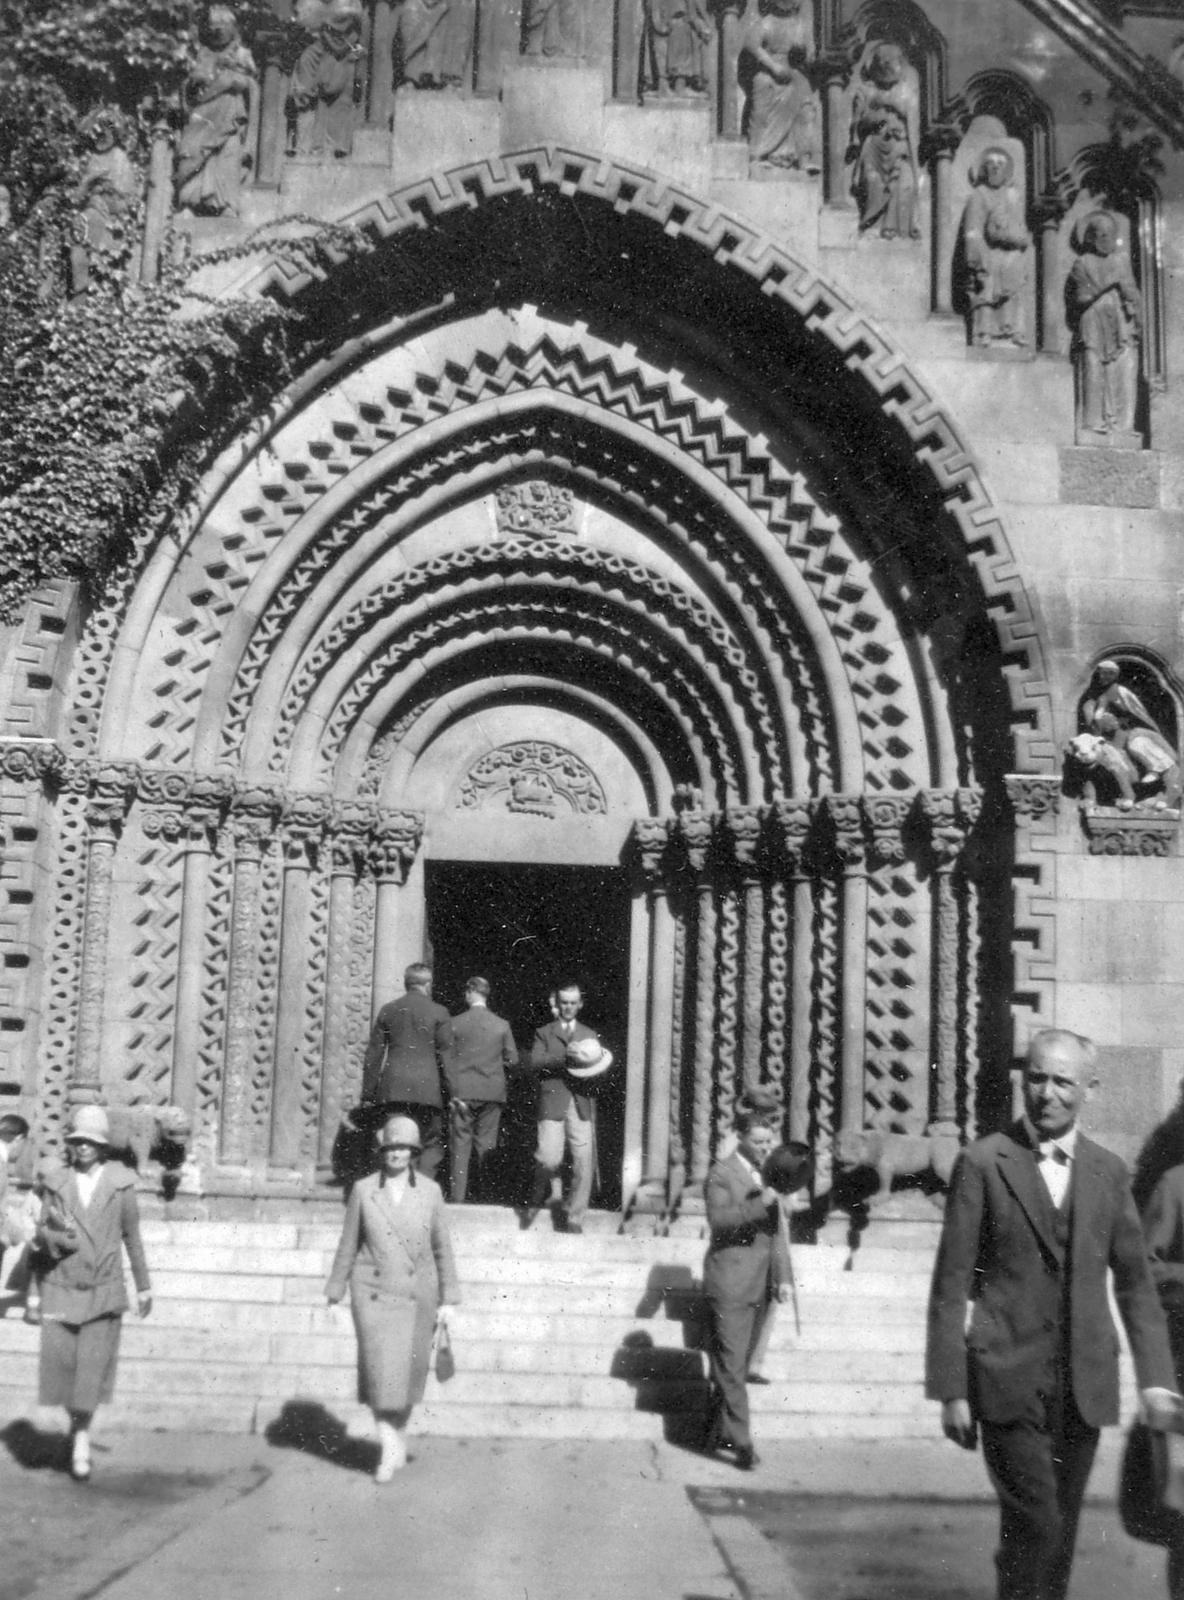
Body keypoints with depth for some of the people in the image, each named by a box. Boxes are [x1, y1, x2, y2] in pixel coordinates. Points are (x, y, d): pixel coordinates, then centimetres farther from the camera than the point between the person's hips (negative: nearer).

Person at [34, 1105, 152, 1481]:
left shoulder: (120, 1183, -1)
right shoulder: (56, 1183, 2)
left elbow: (132, 1235, 7)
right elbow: (41, 1235, 4)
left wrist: (144, 1286, 11)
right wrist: (50, 1234, -20)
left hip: (103, 1291, -1)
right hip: (60, 1290, 2)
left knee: (92, 1367, -7)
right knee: (60, 1363, 3)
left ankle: (81, 1440, 5)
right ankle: (76, 1422, 29)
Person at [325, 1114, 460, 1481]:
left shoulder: (429, 1191, 0)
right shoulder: (363, 1190, -1)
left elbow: (442, 1247, 5)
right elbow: (348, 1244, 7)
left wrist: (447, 1300, 4)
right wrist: (335, 1289, 11)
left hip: (417, 1295, 1)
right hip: (374, 1293, -1)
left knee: (409, 1371, 9)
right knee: (381, 1370, -10)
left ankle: (399, 1433, 32)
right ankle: (389, 1450, -5)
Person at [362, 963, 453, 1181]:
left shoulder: (388, 1011, 11)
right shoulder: (438, 1012, 2)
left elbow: (373, 1055, 10)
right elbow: (445, 1055, -1)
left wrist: (368, 1094, 13)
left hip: (392, 1088, 3)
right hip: (426, 1087, -3)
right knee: (432, 1144, 4)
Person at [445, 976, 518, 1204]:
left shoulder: (455, 1023, -3)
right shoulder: (502, 1025, -1)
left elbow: (447, 1059, -3)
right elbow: (512, 1059, 2)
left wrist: (454, 1090, 2)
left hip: (463, 1091, -1)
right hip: (493, 1091, 1)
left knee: (460, 1144, 2)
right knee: (486, 1145, 7)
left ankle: (458, 1197, -2)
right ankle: (483, 1195, 7)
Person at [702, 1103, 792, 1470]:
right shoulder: (722, 1174, -8)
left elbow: (776, 1230, 17)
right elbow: (718, 1217, -23)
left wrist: (782, 1275, 11)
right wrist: (760, 1203, -32)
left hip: (759, 1285, 7)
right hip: (729, 1283, -7)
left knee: (739, 1364, 13)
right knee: (731, 1365, -6)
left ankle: (720, 1433, 24)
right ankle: (741, 1443, -6)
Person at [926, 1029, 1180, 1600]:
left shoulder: (1108, 1171, 7)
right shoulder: (983, 1164, -5)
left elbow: (1134, 1282, 10)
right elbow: (950, 1286, -4)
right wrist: (950, 1390, -7)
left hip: (1084, 1382, 4)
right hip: (1009, 1379, -4)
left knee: (1061, 1526, 11)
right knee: (1033, 1522, -11)